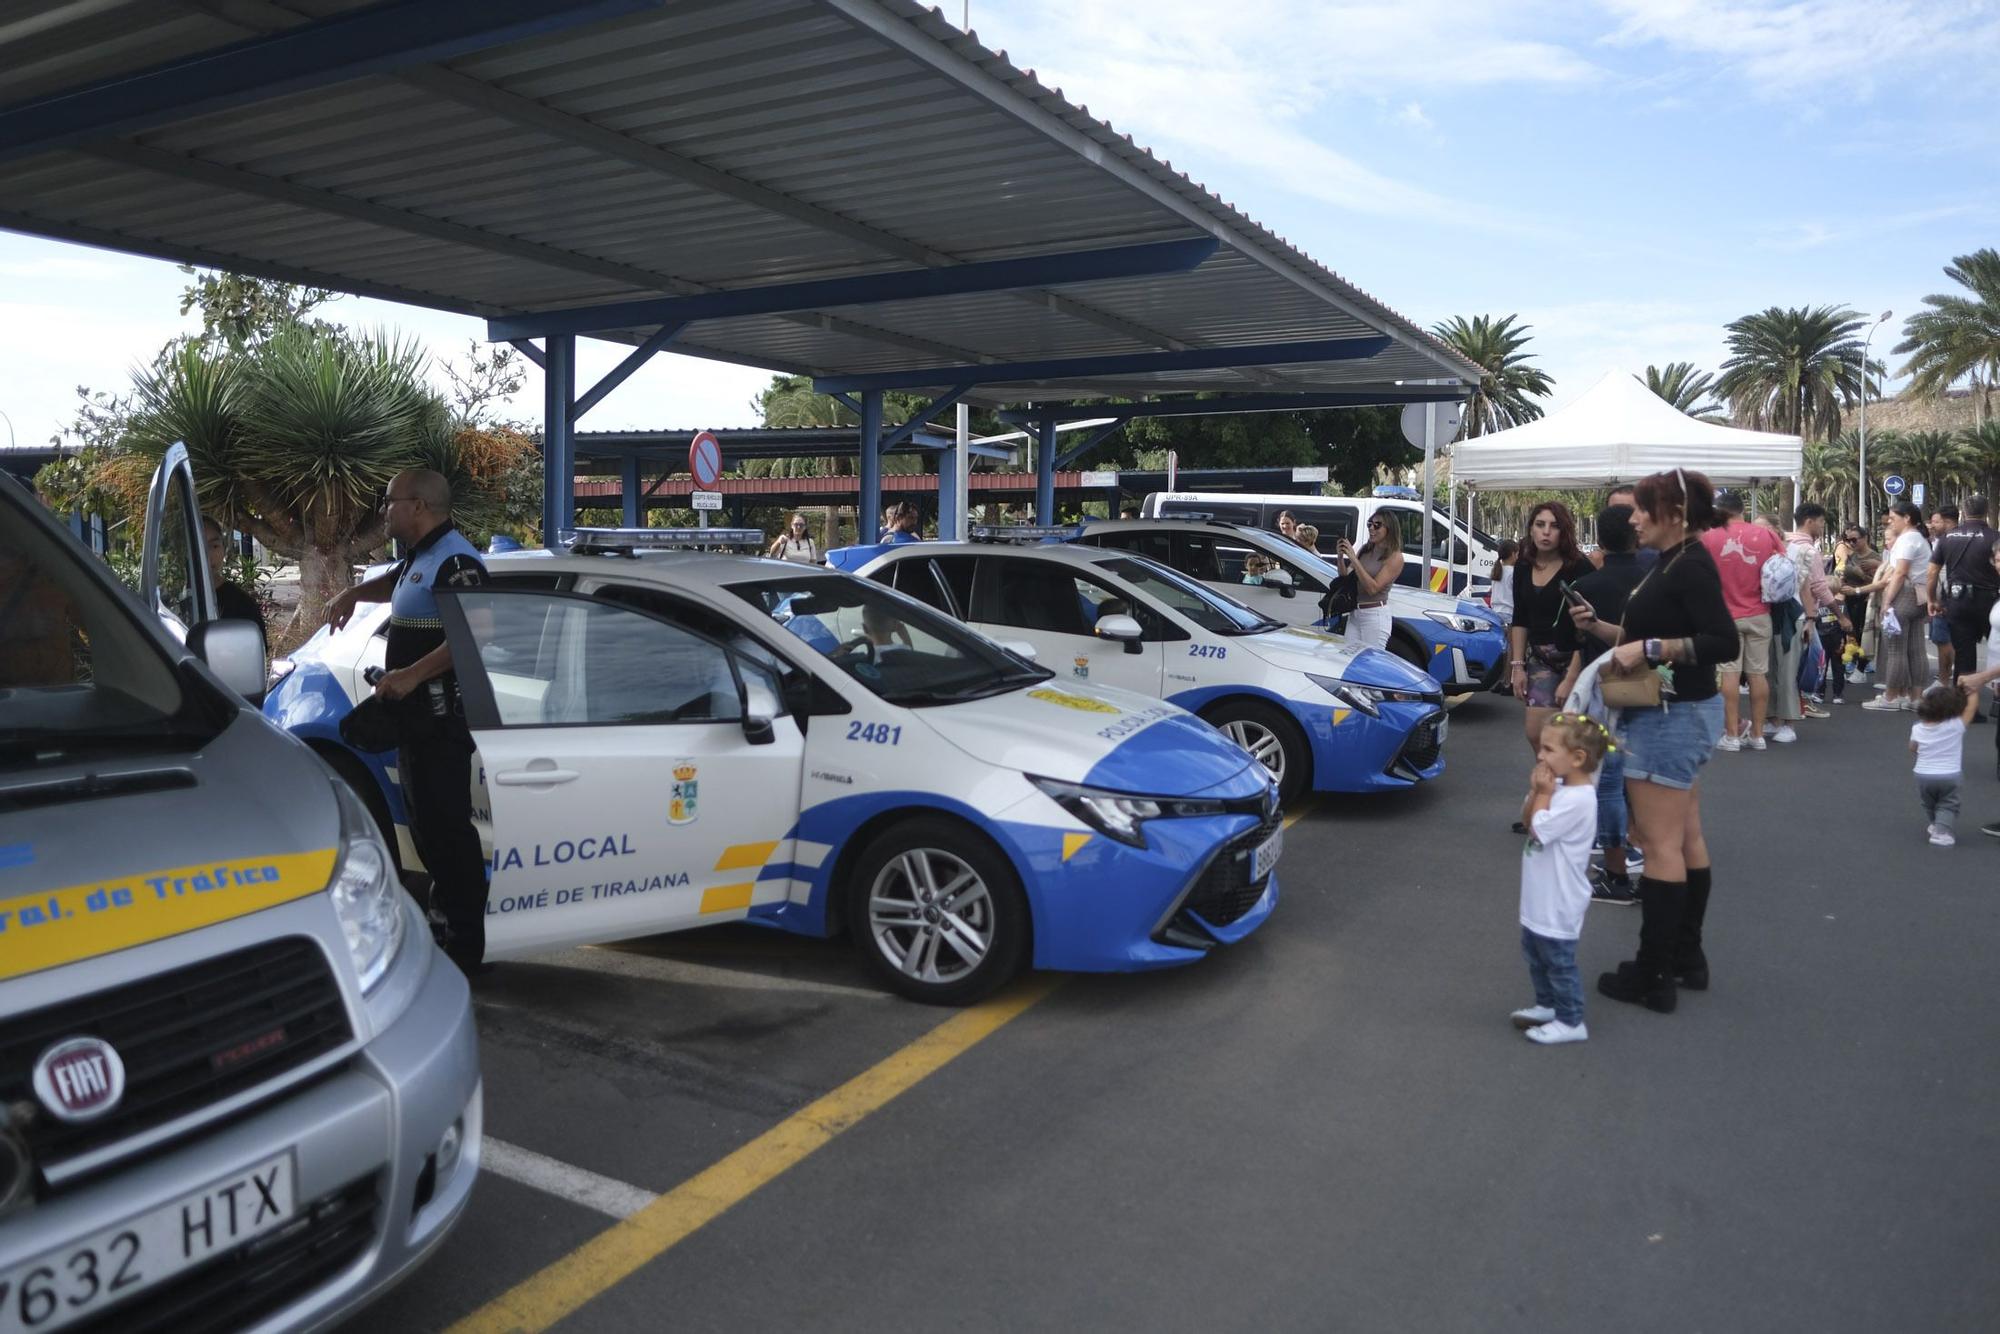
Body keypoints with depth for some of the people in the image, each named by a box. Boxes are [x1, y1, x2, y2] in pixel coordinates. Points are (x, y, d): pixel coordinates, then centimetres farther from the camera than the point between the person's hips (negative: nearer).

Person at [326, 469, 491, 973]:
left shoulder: (454, 560, -16)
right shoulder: (420, 558, 18)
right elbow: (393, 583, 40)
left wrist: (412, 675, -28)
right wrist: (353, 593, 21)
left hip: (441, 718, -11)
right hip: (417, 716, 11)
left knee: (446, 826, -9)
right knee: (427, 822, 17)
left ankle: (465, 944, -4)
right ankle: (445, 919, 29)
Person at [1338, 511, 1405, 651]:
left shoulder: (1394, 557, -7)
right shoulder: (1365, 550, 11)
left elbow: (1373, 588, -17)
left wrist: (1353, 559, -18)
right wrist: (1341, 557, -3)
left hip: (1375, 615, -6)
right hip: (1354, 614, 6)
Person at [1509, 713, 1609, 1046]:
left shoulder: (1578, 798, -26)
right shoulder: (1560, 786, 2)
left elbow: (1538, 829, -23)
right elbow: (1526, 819, 7)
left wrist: (1543, 794, -13)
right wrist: (1536, 791, -9)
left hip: (1558, 903, -10)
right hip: (1541, 898, 10)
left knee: (1559, 960, 2)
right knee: (1535, 951, 22)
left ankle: (1570, 1021, 14)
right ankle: (1547, 1005, 36)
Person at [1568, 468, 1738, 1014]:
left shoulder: (1691, 566, -17)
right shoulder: (1671, 564, 13)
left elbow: (1724, 642, -25)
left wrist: (1649, 650, -28)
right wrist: (1598, 627, 7)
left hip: (1670, 717, -11)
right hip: (1677, 715, 11)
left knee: (1660, 844, -6)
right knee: (1686, 840, 16)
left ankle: (1653, 975, 1)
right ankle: (1687, 958, 27)